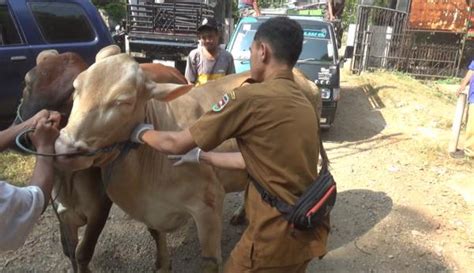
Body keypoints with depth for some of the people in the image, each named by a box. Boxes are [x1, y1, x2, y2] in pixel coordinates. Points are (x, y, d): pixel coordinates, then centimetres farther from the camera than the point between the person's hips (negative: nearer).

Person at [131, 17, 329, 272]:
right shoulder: (303, 103, 6)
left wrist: (140, 132, 10)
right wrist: (201, 156, 20)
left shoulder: (251, 96, -18)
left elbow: (176, 144, -10)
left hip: (278, 235, -7)